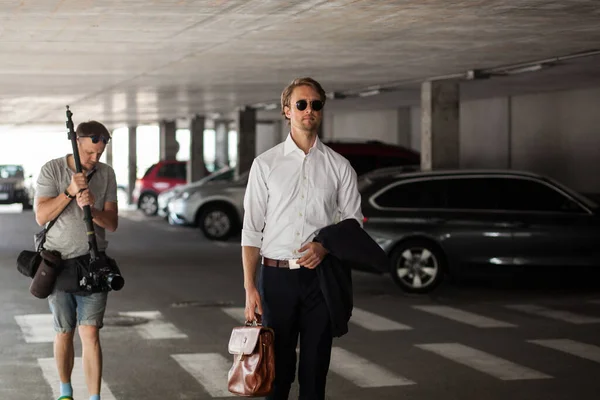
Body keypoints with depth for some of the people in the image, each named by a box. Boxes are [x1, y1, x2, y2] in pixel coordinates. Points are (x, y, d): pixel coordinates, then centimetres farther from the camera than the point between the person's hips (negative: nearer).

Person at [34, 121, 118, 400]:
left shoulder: (106, 174, 2)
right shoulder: (52, 170, -4)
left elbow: (112, 223, -1)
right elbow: (41, 216, -11)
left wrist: (91, 208, -21)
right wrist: (69, 191, -21)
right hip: (58, 263, 0)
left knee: (90, 333, -10)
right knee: (64, 333, 9)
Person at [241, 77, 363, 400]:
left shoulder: (339, 167, 6)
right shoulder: (265, 164, 3)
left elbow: (353, 223, 9)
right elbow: (251, 231, 1)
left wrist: (324, 247, -11)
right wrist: (249, 288, -7)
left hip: (320, 275, 1)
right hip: (276, 275, -1)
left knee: (315, 367, 5)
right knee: (276, 366, 3)